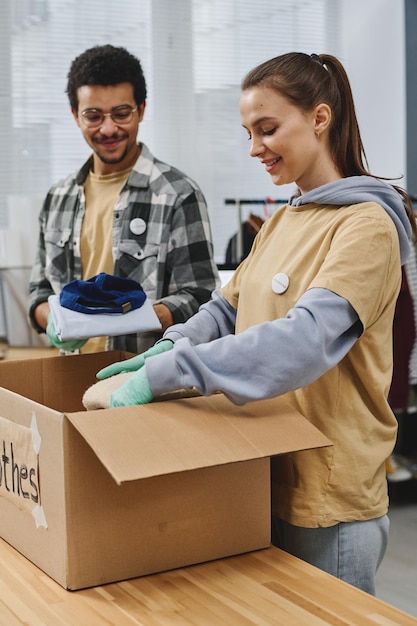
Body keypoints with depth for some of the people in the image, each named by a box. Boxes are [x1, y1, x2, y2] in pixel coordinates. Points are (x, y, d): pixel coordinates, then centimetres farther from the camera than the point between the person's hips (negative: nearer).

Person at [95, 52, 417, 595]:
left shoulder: (366, 224, -16)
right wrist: (168, 349, -8)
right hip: (264, 479, 8)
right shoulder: (282, 221, 12)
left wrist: (167, 373, -31)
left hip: (329, 497, -8)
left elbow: (308, 339, -28)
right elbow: (229, 309, 13)